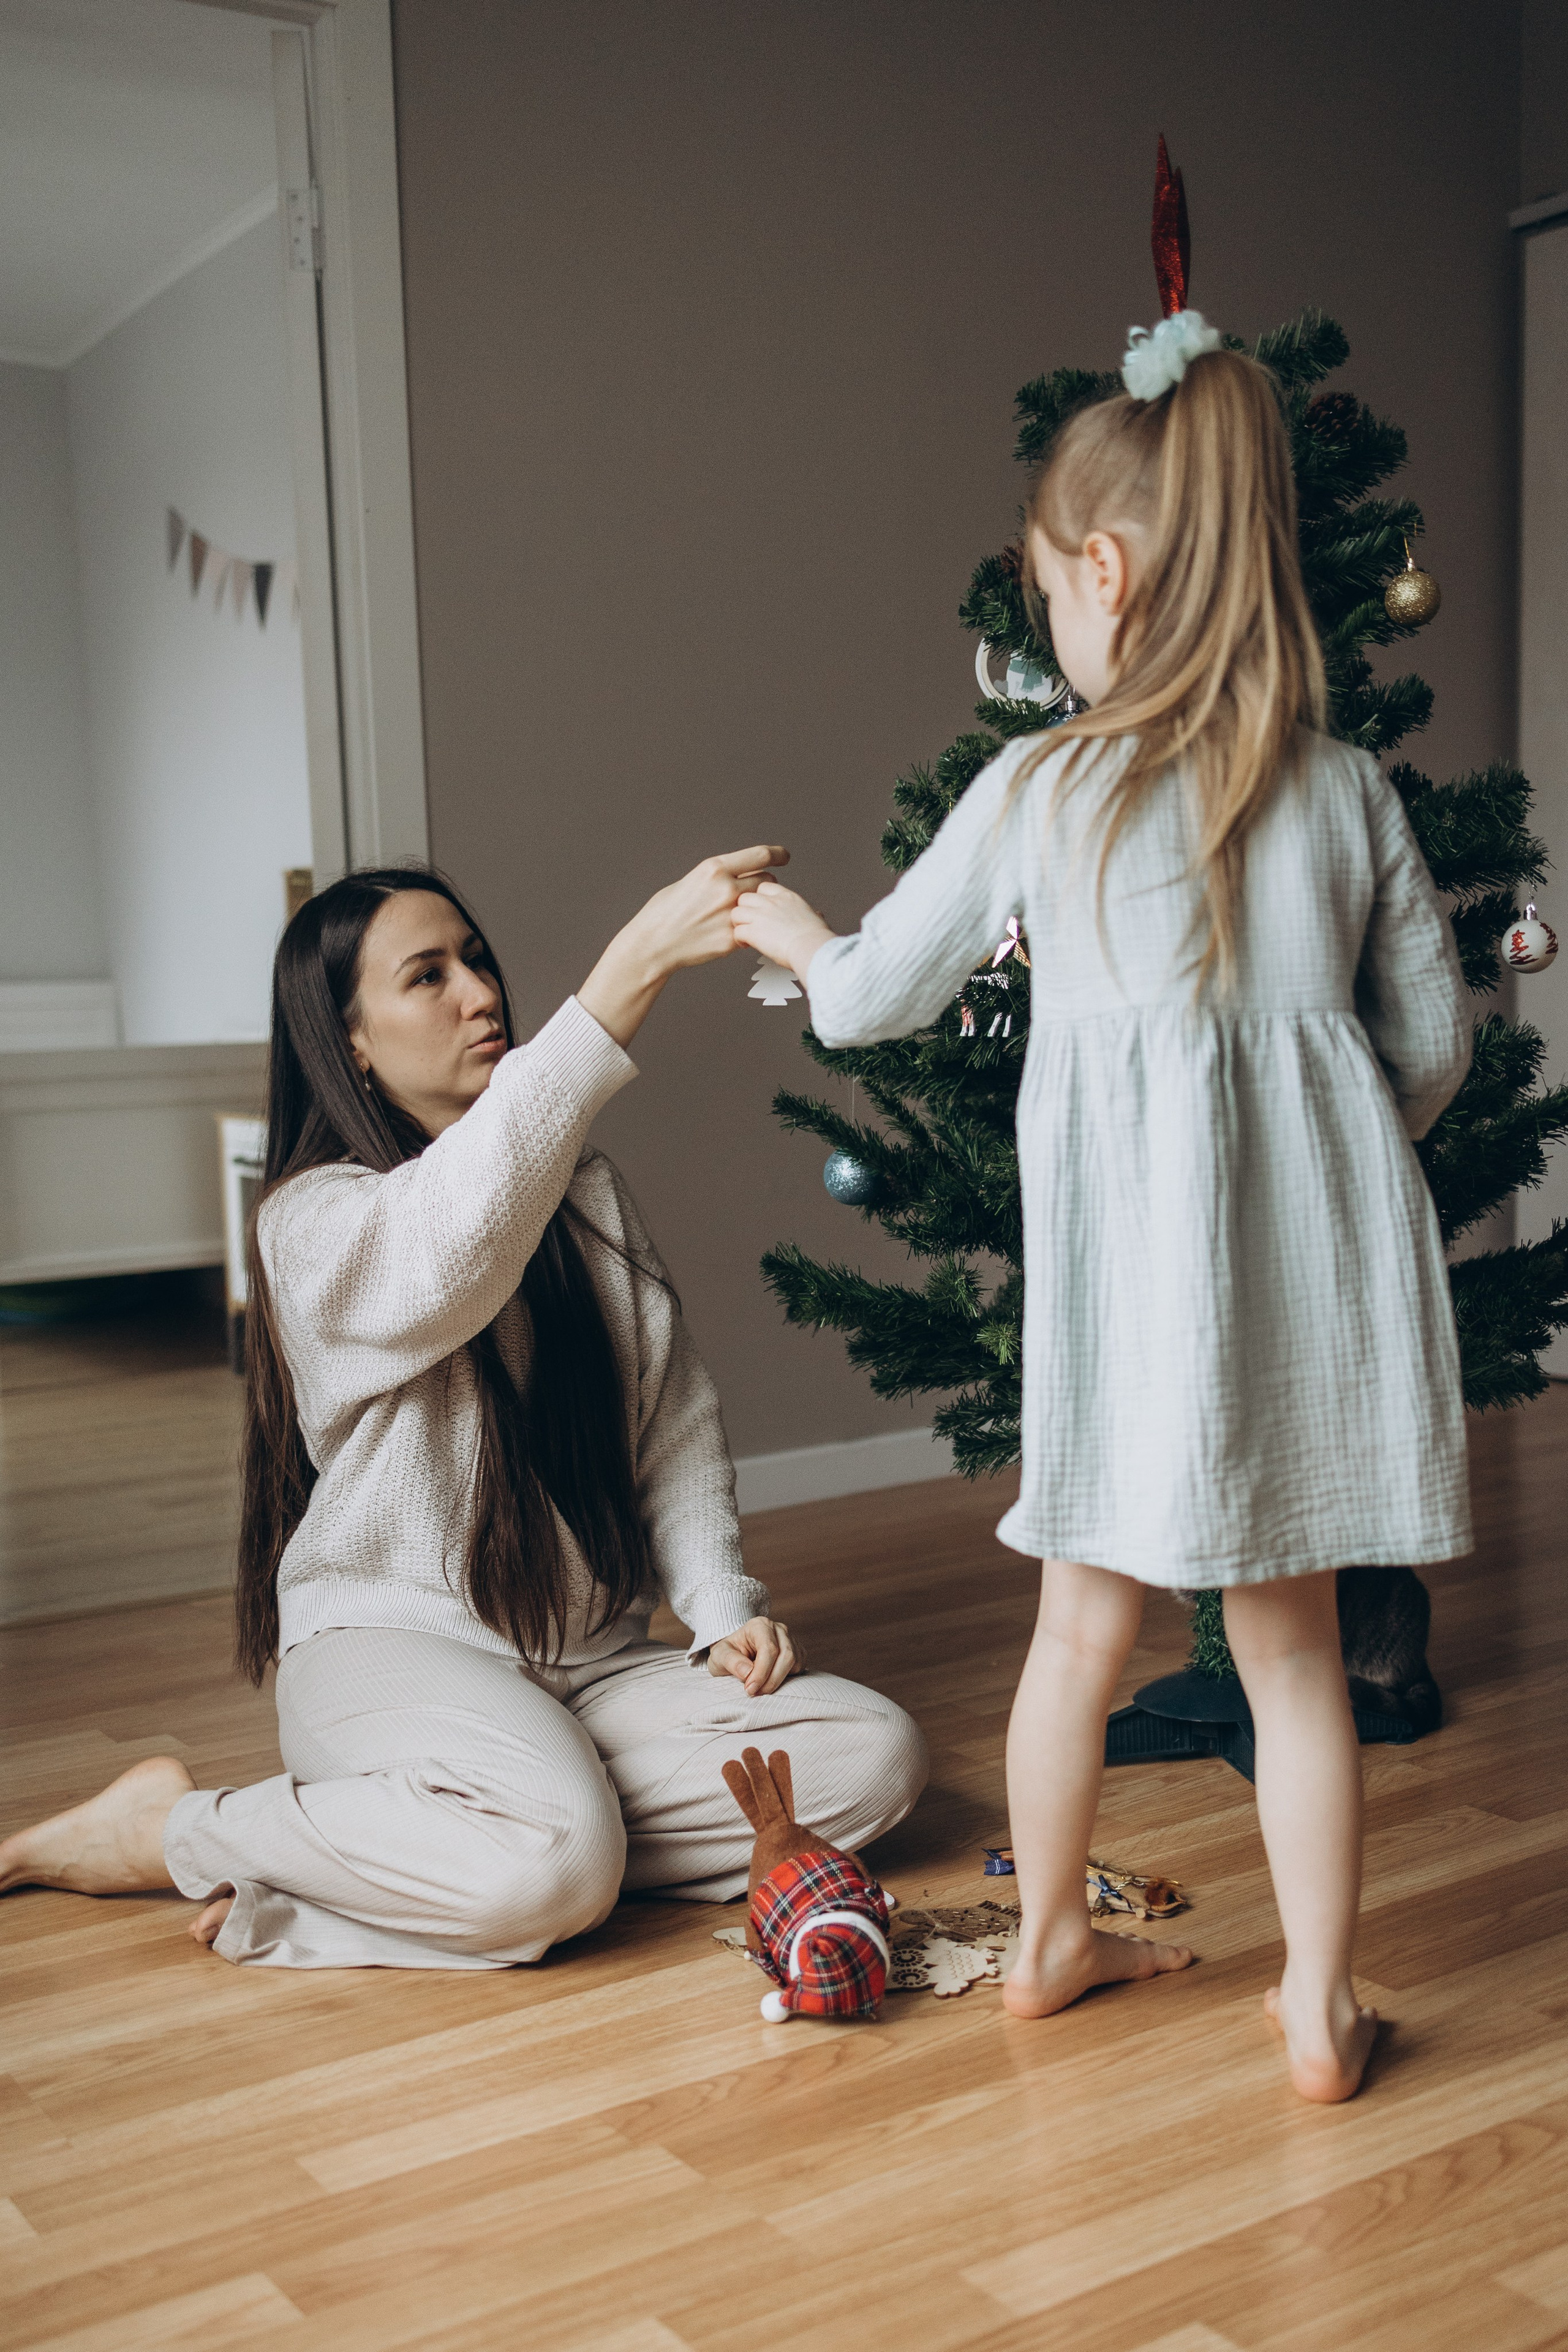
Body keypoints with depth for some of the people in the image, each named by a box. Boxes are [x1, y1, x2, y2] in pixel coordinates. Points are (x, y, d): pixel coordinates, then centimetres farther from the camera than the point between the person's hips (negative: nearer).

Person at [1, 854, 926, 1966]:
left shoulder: (588, 1191, 13)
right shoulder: (317, 1219, -8)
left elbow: (677, 1424, 12)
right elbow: (460, 1238, -33)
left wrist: (726, 1608, -4)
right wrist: (635, 965, -40)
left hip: (594, 1660, 8)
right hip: (394, 1646, -7)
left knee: (876, 1755, -14)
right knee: (557, 1861, -36)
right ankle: (178, 1833, -7)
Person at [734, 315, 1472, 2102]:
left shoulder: (1036, 789, -4)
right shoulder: (1350, 792, 3)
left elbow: (876, 999, 7)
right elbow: (1433, 1045, 9)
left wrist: (792, 934, 28)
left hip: (1131, 1267, -2)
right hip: (1311, 1262, 2)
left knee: (1084, 1622, 15)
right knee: (1292, 1641, 13)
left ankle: (1049, 1941, 34)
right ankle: (1318, 2005, 22)